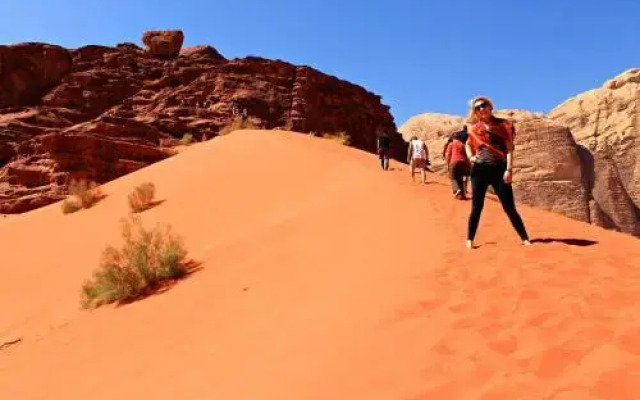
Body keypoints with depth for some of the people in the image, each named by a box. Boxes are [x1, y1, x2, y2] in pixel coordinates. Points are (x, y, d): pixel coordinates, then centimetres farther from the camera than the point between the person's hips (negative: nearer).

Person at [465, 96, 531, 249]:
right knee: (476, 206, 2)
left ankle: (525, 238, 10)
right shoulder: (475, 129, 10)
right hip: (479, 170, 2)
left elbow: (509, 149, -1)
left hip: (499, 169, -2)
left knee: (509, 206, -1)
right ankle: (470, 240, 10)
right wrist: (470, 157, 7)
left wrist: (509, 169, -11)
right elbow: (468, 144, 27)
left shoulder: (503, 124, 3)